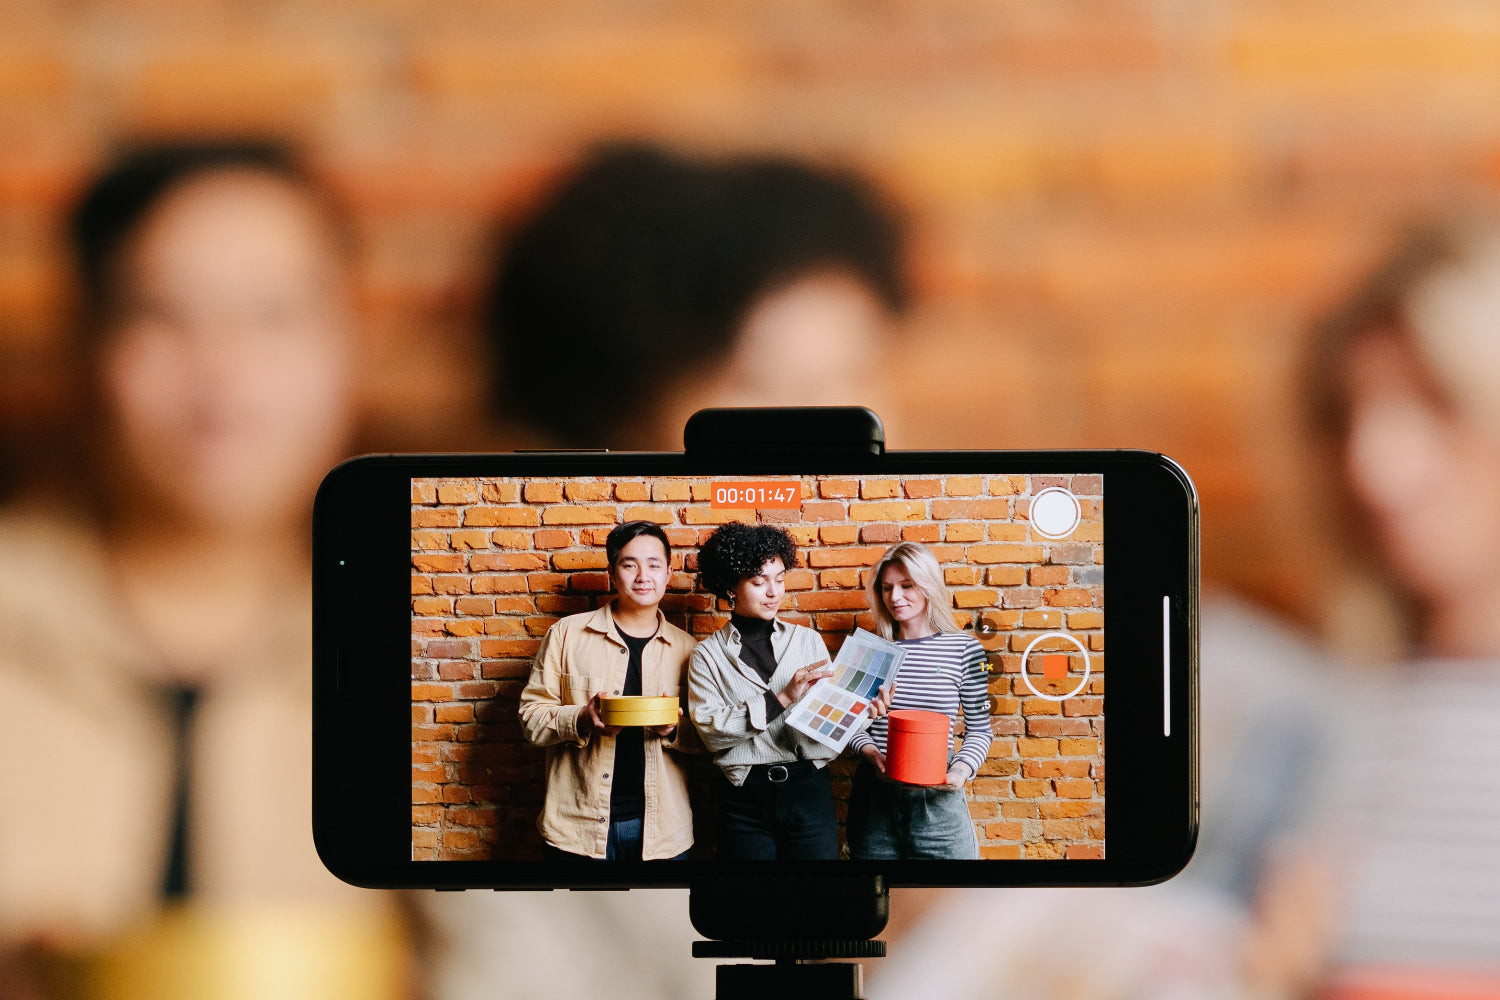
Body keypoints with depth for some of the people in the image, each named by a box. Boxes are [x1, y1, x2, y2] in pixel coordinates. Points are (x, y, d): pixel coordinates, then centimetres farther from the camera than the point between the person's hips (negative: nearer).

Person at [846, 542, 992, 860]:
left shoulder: (964, 649, -1)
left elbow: (979, 729, 3)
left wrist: (962, 768, -14)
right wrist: (870, 752, -9)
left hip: (936, 800, -2)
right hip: (874, 795, 2)